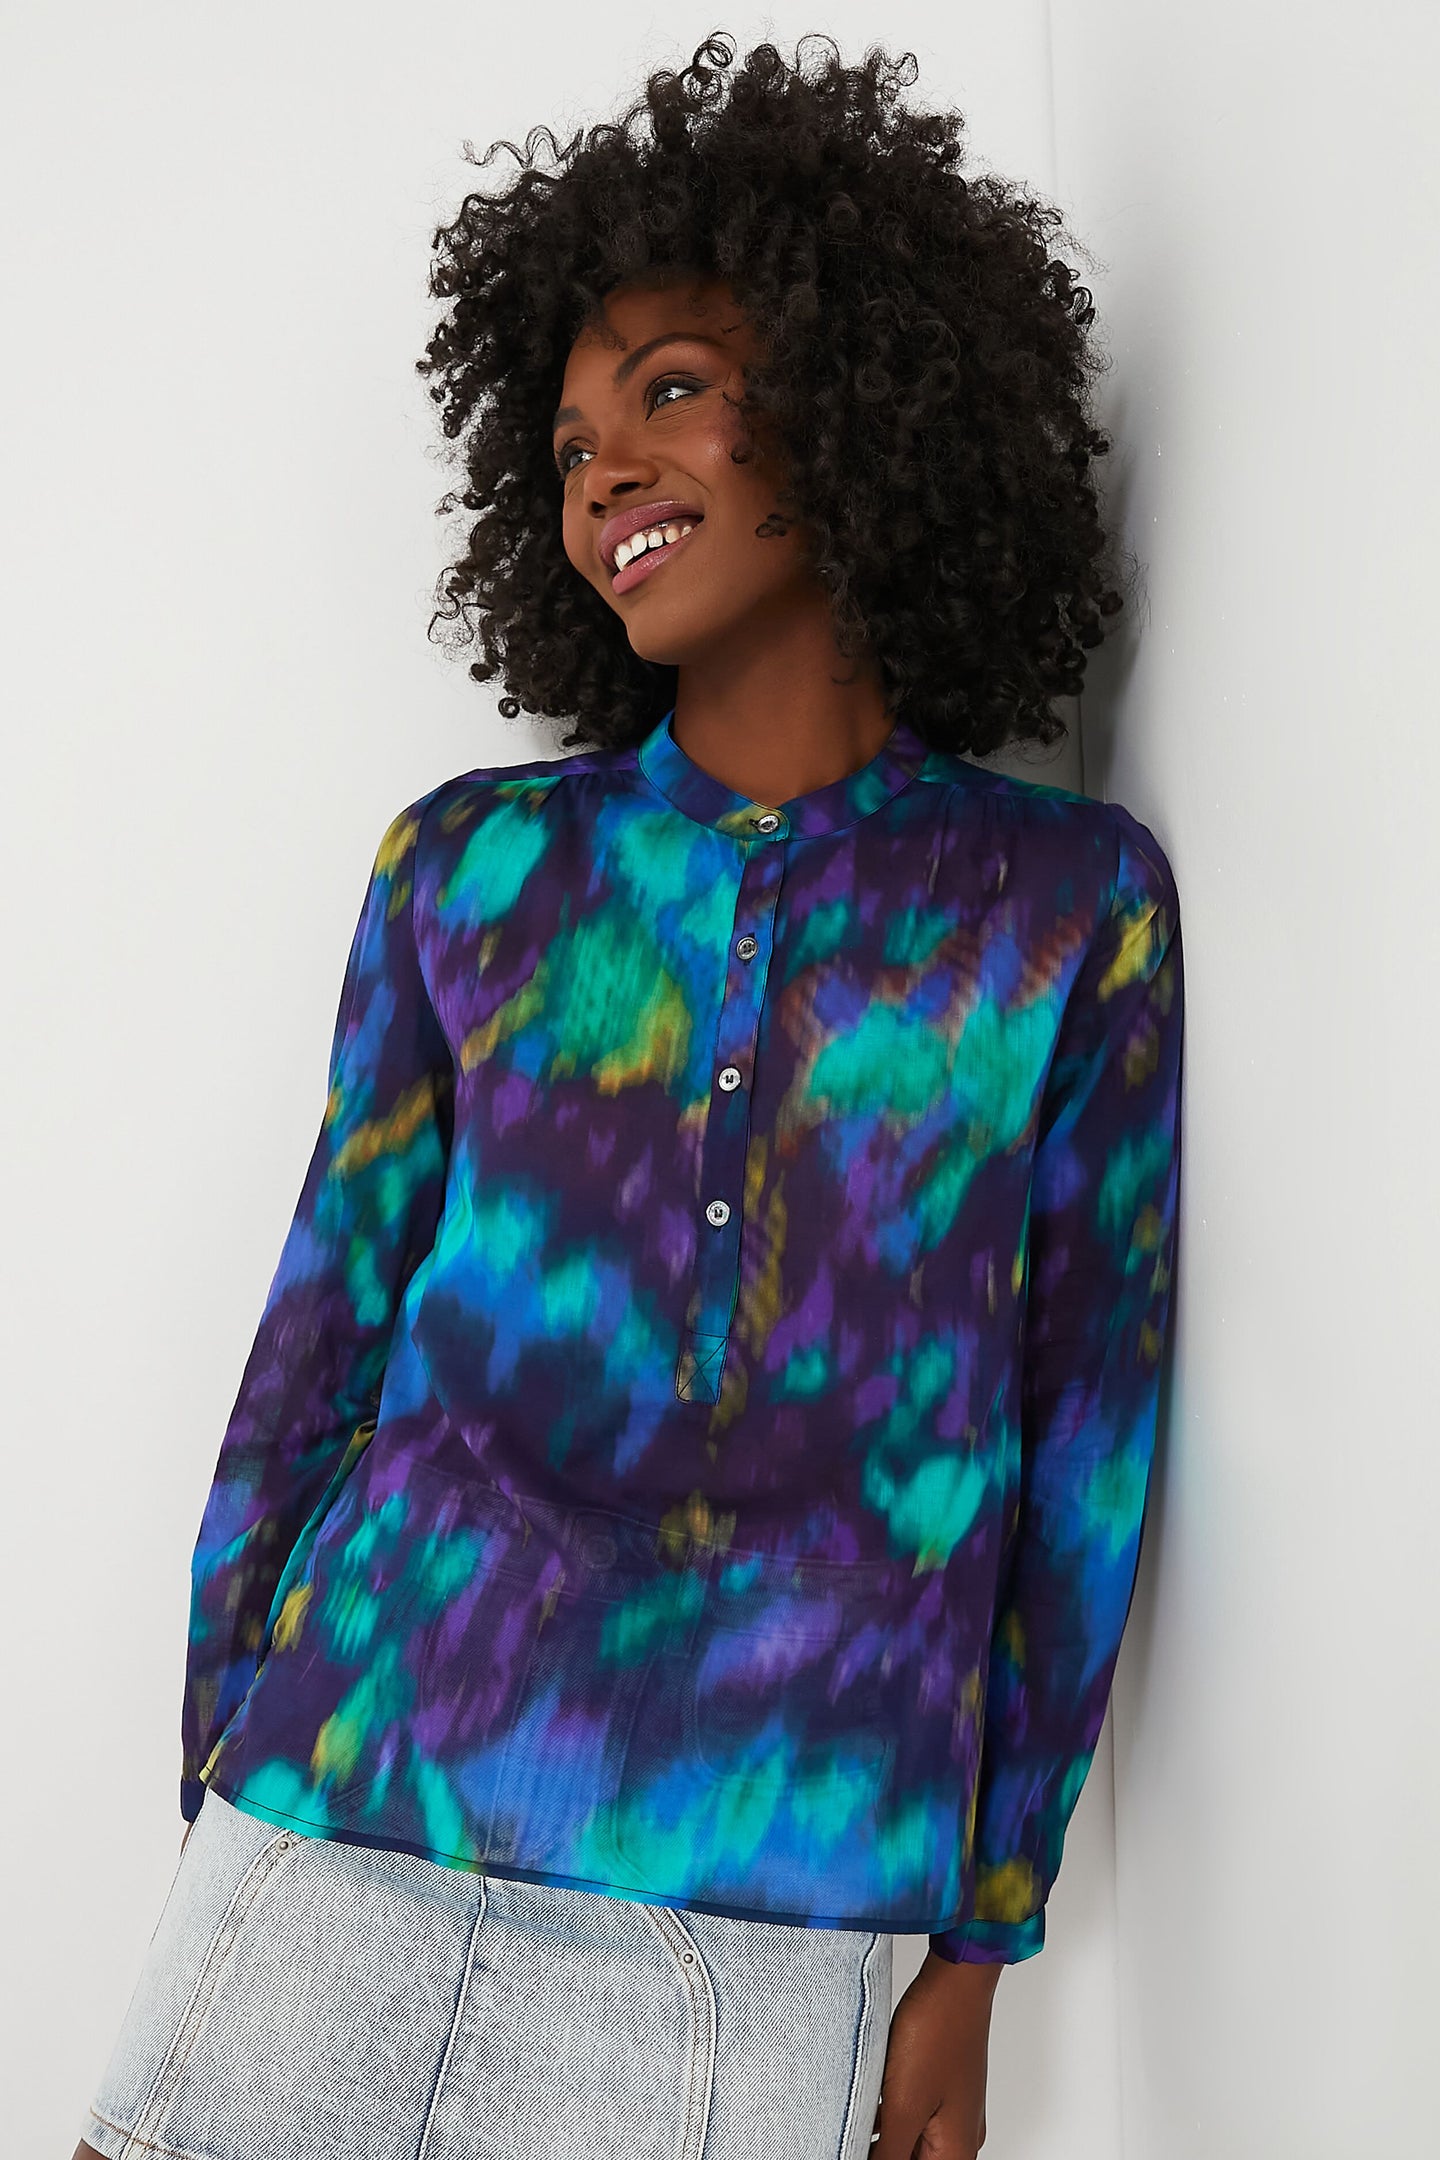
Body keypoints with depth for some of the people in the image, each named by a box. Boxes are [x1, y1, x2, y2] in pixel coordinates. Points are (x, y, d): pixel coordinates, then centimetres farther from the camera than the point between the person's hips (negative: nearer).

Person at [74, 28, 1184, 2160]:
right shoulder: (470, 868, 5)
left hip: (768, 1933, -1)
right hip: (351, 1843, 2)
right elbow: (321, 1344, 7)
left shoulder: (1074, 904, 1)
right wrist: (218, 1808, 7)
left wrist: (979, 1957, 5)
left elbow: (1084, 1438, 3)